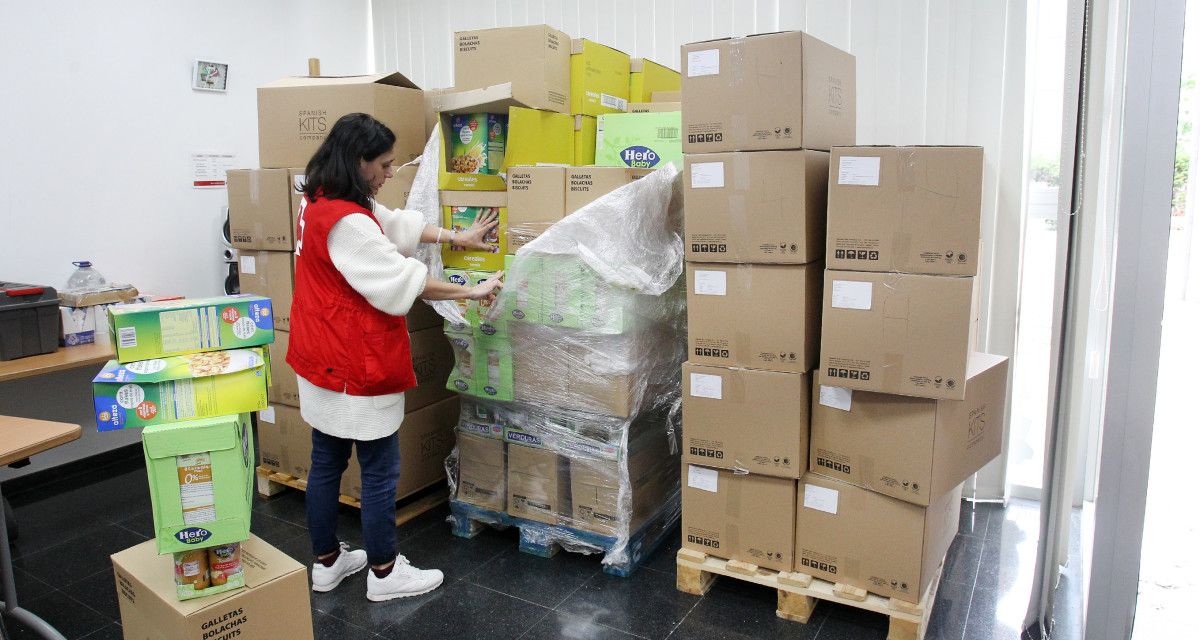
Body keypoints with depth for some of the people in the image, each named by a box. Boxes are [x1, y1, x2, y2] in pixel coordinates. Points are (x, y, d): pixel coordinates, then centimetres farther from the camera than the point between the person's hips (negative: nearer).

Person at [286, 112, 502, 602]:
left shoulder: (319, 202, 7)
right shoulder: (347, 222, -24)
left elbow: (397, 224, 13)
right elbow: (404, 281, -24)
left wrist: (456, 237, 13)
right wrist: (472, 292, -15)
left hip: (322, 360, 10)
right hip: (358, 366, -10)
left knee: (326, 462, 18)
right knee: (380, 469, 4)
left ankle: (326, 561, 33)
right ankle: (384, 573, 19)